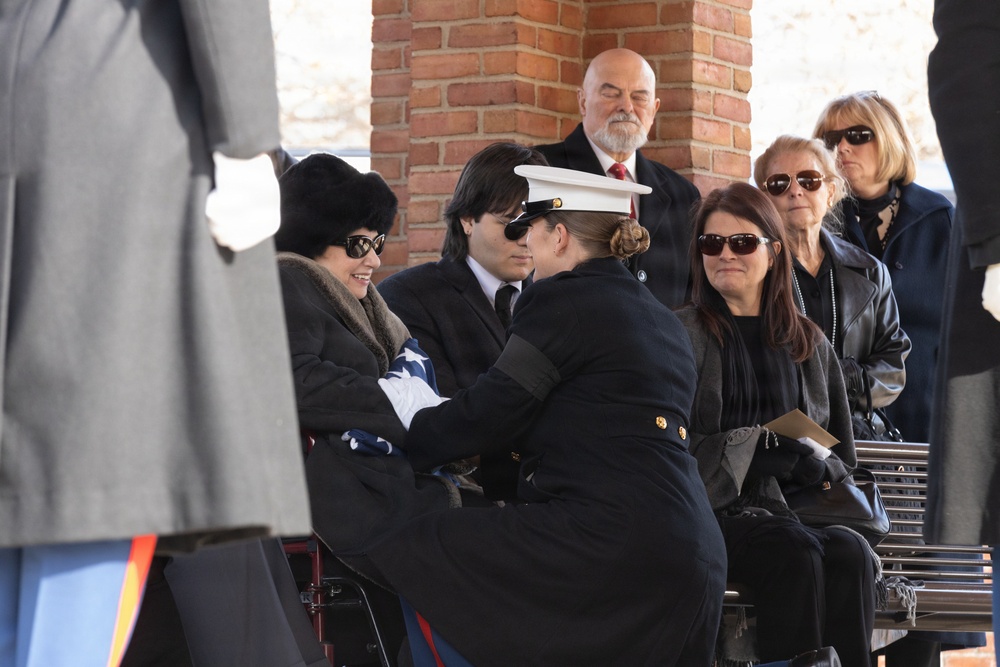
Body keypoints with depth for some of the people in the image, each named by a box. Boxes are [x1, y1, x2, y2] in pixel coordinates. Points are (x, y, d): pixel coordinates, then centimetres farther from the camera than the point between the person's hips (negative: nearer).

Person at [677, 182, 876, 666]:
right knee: (796, 553, -33)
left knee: (850, 553, -29)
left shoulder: (810, 345, 19)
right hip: (713, 511, -3)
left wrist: (811, 464, -3)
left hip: (793, 507, 4)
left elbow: (843, 459, 20)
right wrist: (749, 451, -14)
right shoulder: (682, 335, 7)